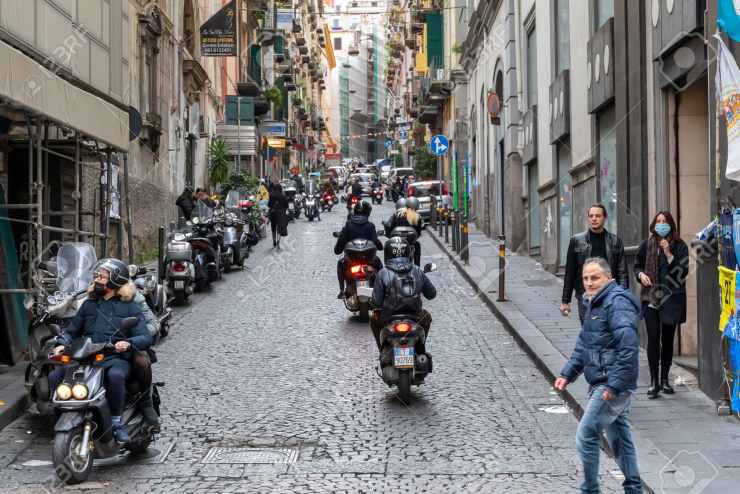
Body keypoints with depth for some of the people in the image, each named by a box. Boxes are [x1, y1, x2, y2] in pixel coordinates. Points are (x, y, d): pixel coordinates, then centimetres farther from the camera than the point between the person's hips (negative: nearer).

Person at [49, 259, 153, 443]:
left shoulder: (129, 307, 8)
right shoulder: (89, 304, 21)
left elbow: (145, 338, -1)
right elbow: (72, 330, 22)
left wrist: (128, 343, -23)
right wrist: (62, 344, 0)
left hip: (116, 358, -4)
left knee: (115, 376, -39)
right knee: (54, 377, -20)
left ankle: (117, 421, -21)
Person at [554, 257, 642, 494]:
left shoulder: (617, 303, -17)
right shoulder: (595, 304, 15)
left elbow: (628, 347, -25)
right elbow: (584, 344, 23)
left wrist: (614, 385, -27)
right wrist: (567, 374, 13)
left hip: (613, 385, -10)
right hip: (602, 384, 10)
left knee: (586, 437, -8)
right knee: (619, 438, 17)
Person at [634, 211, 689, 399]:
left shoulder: (679, 246, 3)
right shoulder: (647, 245, 6)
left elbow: (683, 271, -4)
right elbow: (637, 266, 15)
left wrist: (669, 254, -14)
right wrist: (641, 275, -6)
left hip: (671, 298, 0)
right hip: (651, 297, 0)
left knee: (668, 339, 7)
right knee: (653, 337, -10)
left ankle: (664, 379, 20)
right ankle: (654, 381, -5)